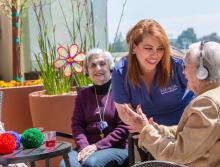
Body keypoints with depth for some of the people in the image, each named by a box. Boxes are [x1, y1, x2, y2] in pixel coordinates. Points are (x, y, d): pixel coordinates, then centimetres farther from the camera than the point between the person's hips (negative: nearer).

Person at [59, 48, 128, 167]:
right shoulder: (83, 94, 15)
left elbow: (124, 127, -5)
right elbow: (76, 124, 9)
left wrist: (97, 146, -12)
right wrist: (84, 147, -11)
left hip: (116, 147, -3)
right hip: (87, 147, 3)